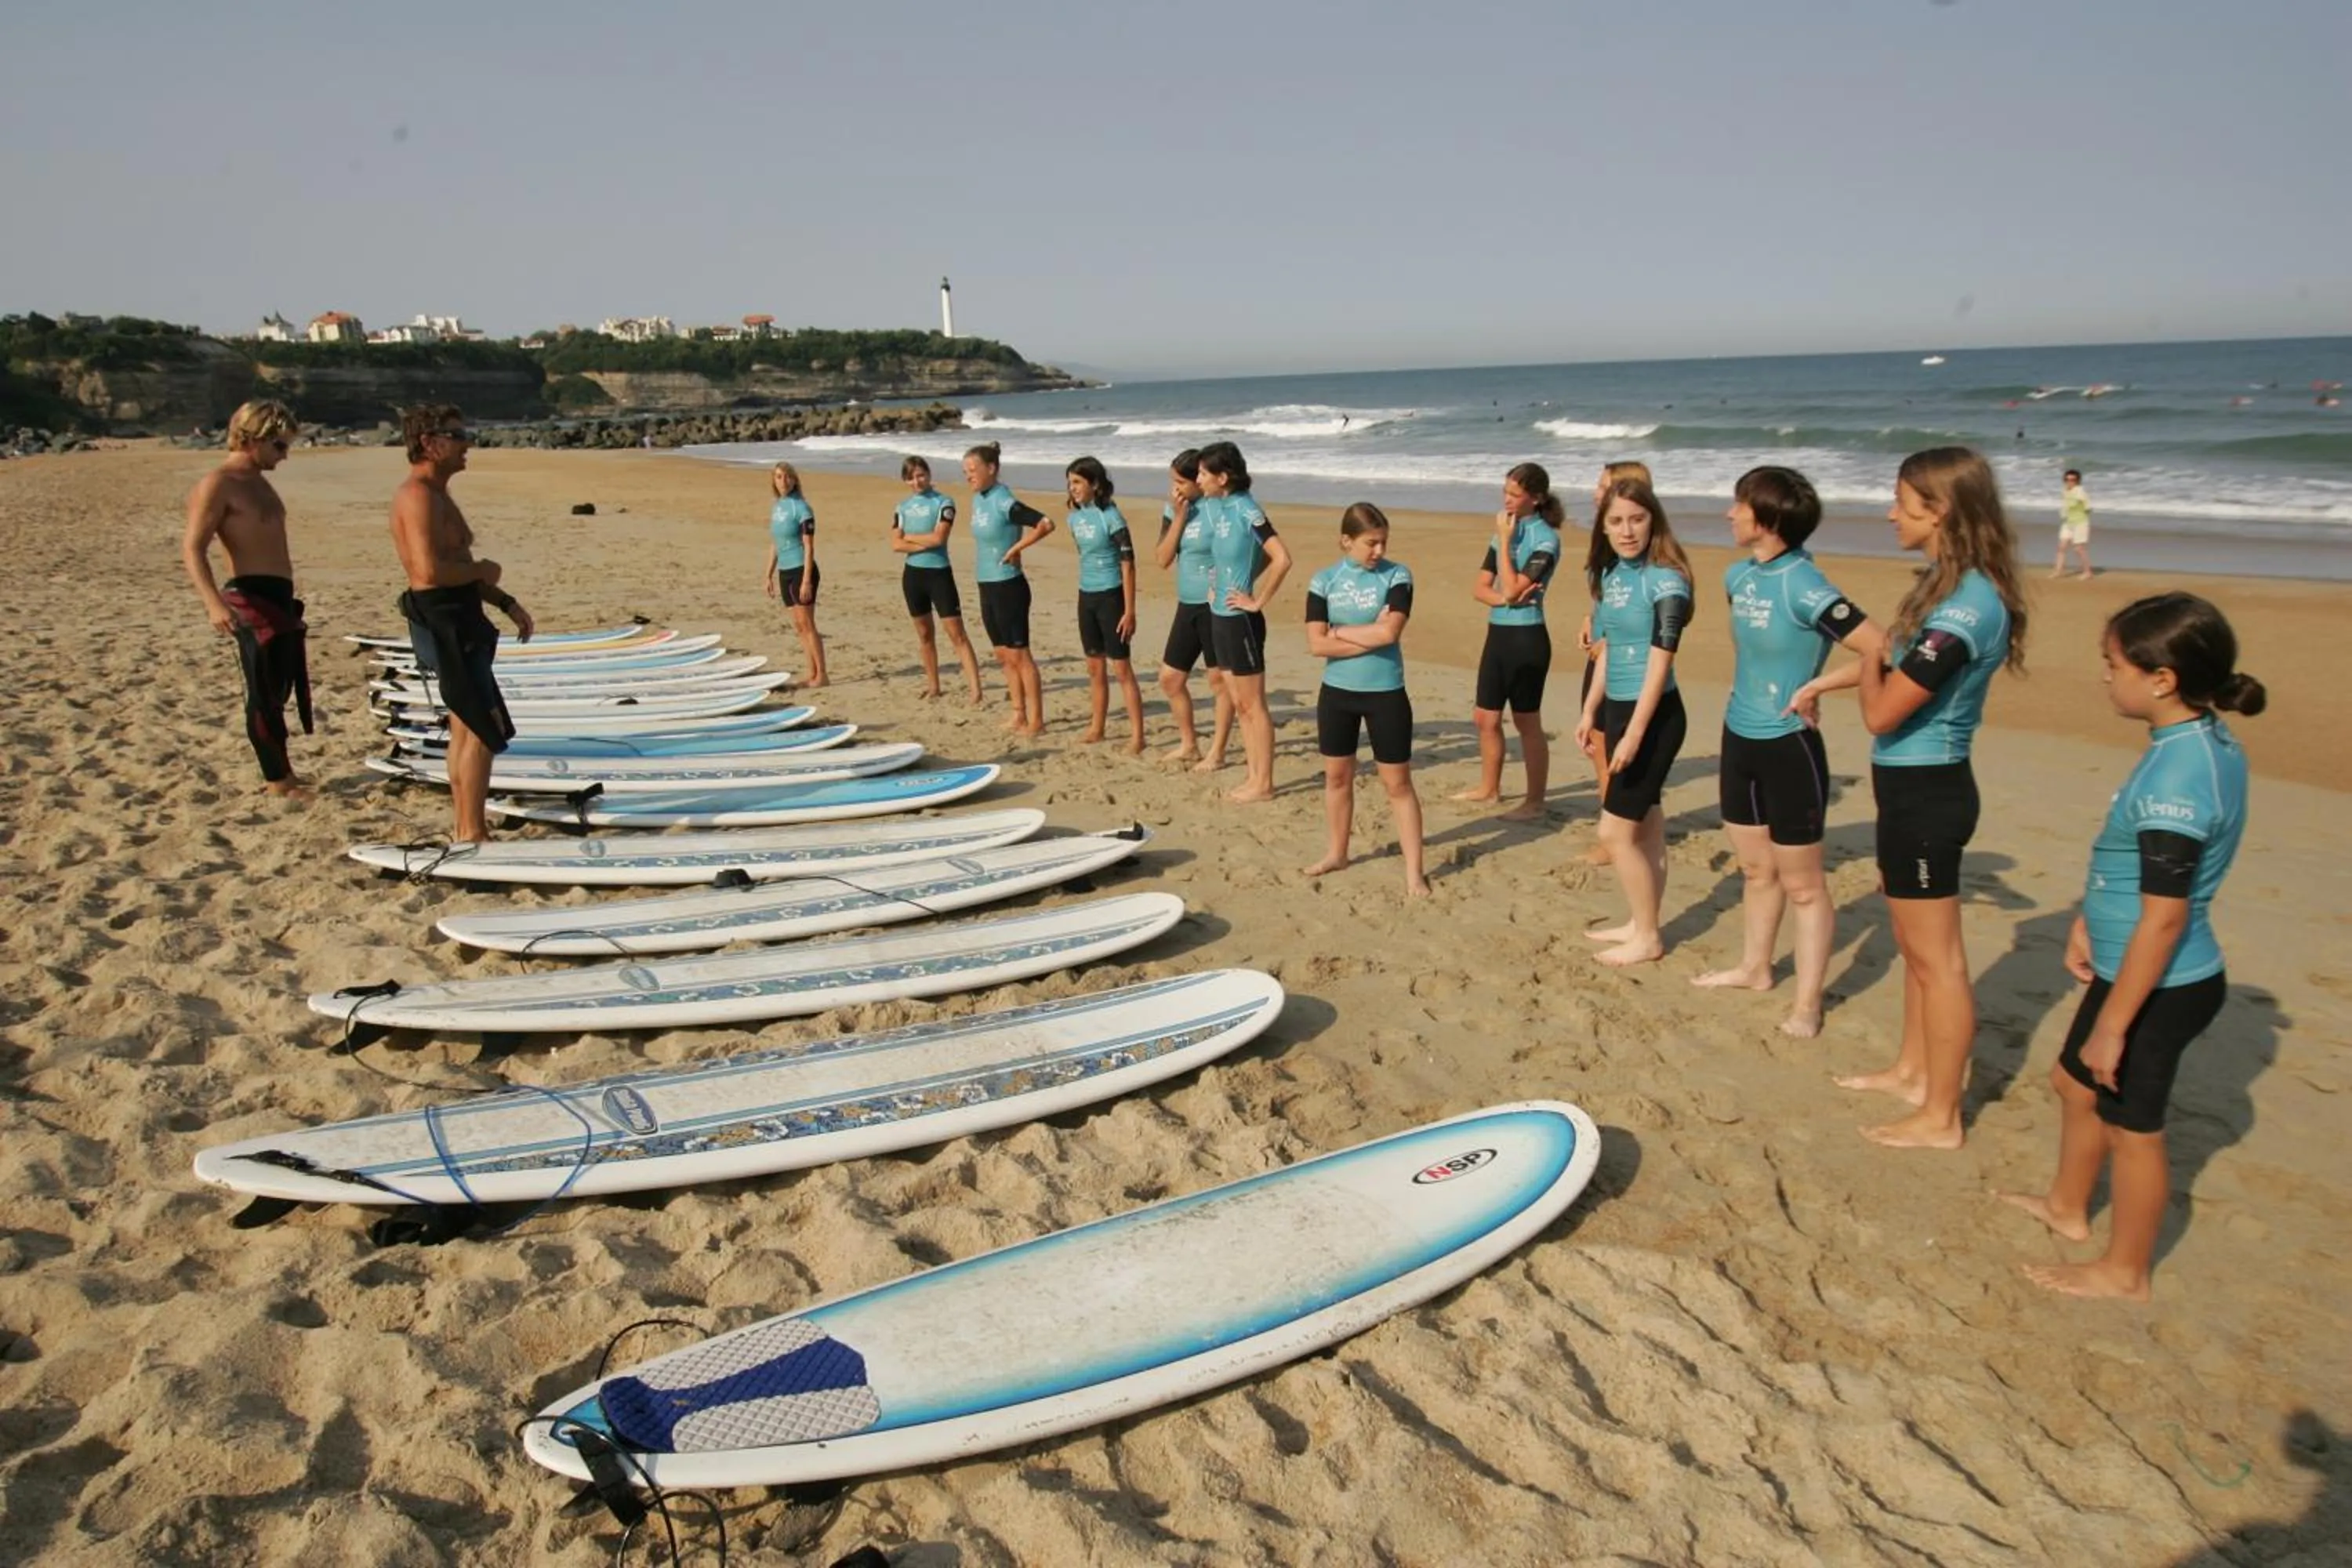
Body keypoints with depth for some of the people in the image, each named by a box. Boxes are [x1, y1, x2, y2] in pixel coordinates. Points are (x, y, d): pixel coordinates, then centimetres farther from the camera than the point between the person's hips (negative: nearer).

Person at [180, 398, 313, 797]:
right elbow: (192, 549, -18)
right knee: (266, 691, -5)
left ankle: (281, 771, 25)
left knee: (280, 688, 15)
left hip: (280, 597, 9)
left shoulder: (259, 481, 17)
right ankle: (277, 780, 2)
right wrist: (214, 603, -32)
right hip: (252, 599, -9)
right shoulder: (217, 485, -11)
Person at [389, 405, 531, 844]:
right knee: (485, 728, -8)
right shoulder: (418, 496, -16)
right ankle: (472, 835, -2)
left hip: (458, 619, 11)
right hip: (443, 622, -11)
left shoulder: (437, 495, 18)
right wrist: (483, 571, -12)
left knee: (466, 727, 16)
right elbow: (431, 570, -28)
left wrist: (506, 603, 18)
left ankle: (466, 831, 24)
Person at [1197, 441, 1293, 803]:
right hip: (1219, 615, 9)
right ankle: (1254, 776, 23)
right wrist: (1215, 586, 12)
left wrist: (1258, 600, -17)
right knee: (1238, 703, 14)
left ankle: (1263, 784, 10)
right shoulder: (1215, 506, 7)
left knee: (1253, 705, 1)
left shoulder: (1246, 510, -17)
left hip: (1240, 619, -9)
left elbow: (1281, 559, -24)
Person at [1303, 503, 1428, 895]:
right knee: (1337, 776, 15)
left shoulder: (1397, 576, -7)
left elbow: (1389, 633, -20)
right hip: (1337, 692, 3)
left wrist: (1340, 631, -10)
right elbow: (1317, 644, -11)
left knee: (1398, 782, 2)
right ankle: (1336, 853, 33)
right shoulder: (1324, 581, -2)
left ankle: (1414, 871, 7)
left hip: (1386, 693, -3)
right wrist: (1371, 636, -16)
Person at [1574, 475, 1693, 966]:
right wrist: (1590, 710, 19)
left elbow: (1660, 662, -20)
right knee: (1644, 828, 16)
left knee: (1616, 831, -4)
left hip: (1652, 715, -8)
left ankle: (1648, 938, 10)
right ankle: (1640, 925, 26)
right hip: (1618, 708, 8)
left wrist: (1634, 733, -23)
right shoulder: (1611, 573, 8)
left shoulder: (1666, 579, -16)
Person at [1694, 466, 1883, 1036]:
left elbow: (1878, 651, -25)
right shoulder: (1738, 574, 3)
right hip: (1739, 737, 8)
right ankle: (1754, 968, 37)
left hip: (1788, 746, -8)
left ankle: (1807, 1004, 13)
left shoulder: (1803, 584, -21)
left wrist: (1815, 686, -18)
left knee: (1802, 883, 4)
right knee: (1756, 869, 22)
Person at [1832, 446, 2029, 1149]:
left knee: (1936, 958, 2)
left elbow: (1881, 713, -24)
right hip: (1917, 785, 10)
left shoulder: (1963, 608, -25)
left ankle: (1940, 1117, 16)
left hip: (1925, 793, -10)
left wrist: (1869, 662, -7)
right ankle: (1912, 1070, 41)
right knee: (1916, 945, 23)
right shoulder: (1958, 588, 6)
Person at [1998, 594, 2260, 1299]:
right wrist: (2088, 919, 18)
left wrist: (2113, 1024, -22)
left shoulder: (2174, 775, -29)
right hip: (2133, 970, 10)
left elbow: (2164, 917, -27)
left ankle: (2124, 1272, 29)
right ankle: (2067, 1206, 47)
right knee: (2075, 1082, 26)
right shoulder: (2210, 743, 1)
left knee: (2131, 1126, 9)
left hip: (2156, 987, -10)